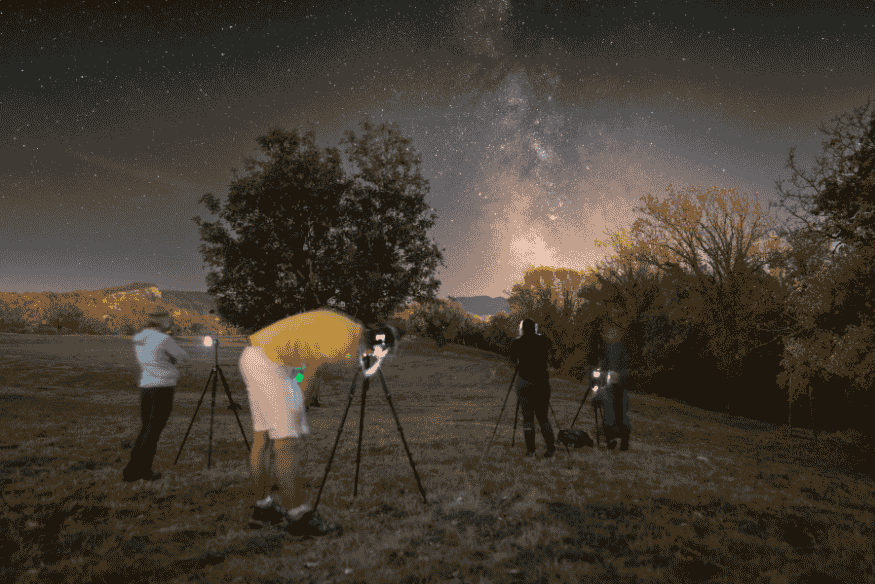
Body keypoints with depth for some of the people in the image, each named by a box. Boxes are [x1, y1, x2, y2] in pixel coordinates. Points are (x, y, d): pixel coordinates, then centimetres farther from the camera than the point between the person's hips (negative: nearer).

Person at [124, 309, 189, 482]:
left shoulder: (139, 340, 12)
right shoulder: (163, 339, -10)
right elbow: (184, 357, 1)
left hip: (145, 386, 7)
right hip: (163, 387, -7)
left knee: (147, 428, 15)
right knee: (154, 431, -1)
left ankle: (143, 469, 15)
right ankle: (133, 471, 0)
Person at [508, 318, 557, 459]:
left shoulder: (517, 343, -4)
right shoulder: (544, 341, 2)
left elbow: (514, 360, 9)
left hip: (525, 383, -2)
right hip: (542, 382, 3)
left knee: (527, 417, 4)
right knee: (542, 416, 12)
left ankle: (530, 450, 3)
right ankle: (551, 447, 8)